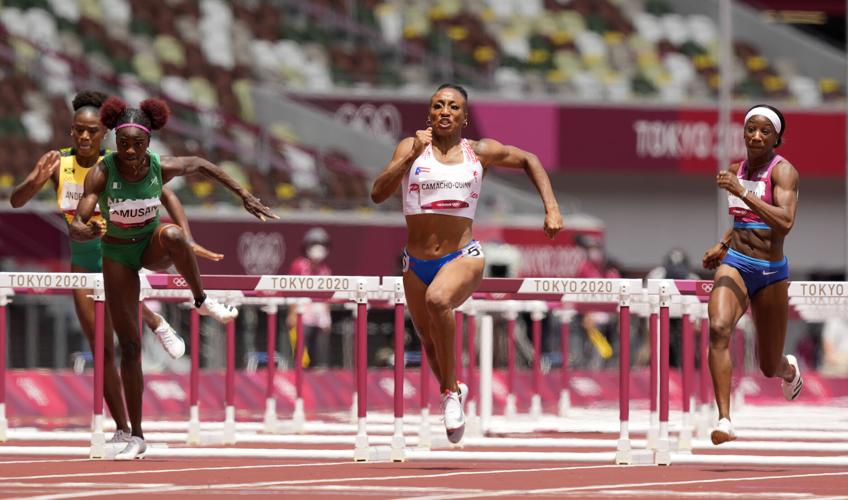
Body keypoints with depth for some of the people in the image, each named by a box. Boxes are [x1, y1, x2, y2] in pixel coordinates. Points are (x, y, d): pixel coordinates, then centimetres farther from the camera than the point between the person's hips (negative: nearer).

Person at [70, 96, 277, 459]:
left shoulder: (161, 168, -20)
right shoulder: (101, 173, -25)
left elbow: (202, 165, 2)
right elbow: (75, 226, -32)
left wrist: (244, 195, 1)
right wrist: (87, 231, -56)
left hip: (153, 248, 0)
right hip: (117, 256, 0)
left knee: (173, 235, -40)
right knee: (129, 347, -2)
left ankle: (202, 301, -15)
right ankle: (137, 437, 7)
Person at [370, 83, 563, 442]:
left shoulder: (481, 152, 2)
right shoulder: (412, 147, -1)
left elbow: (529, 160, 19)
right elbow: (378, 194, -13)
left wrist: (551, 207, 8)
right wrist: (411, 155, -21)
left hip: (463, 258, -3)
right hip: (416, 263, 3)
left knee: (438, 300, -35)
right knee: (428, 339, 16)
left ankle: (451, 391, -19)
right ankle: (452, 391, 48)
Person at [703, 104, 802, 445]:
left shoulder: (783, 170, -12)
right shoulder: (738, 169, 8)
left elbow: (785, 222, -29)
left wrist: (742, 192, -32)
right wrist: (723, 245, 12)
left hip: (771, 274, -4)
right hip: (734, 265, 4)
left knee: (769, 368, 9)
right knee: (718, 328, -28)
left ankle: (789, 369, 50)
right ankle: (724, 421, -32)